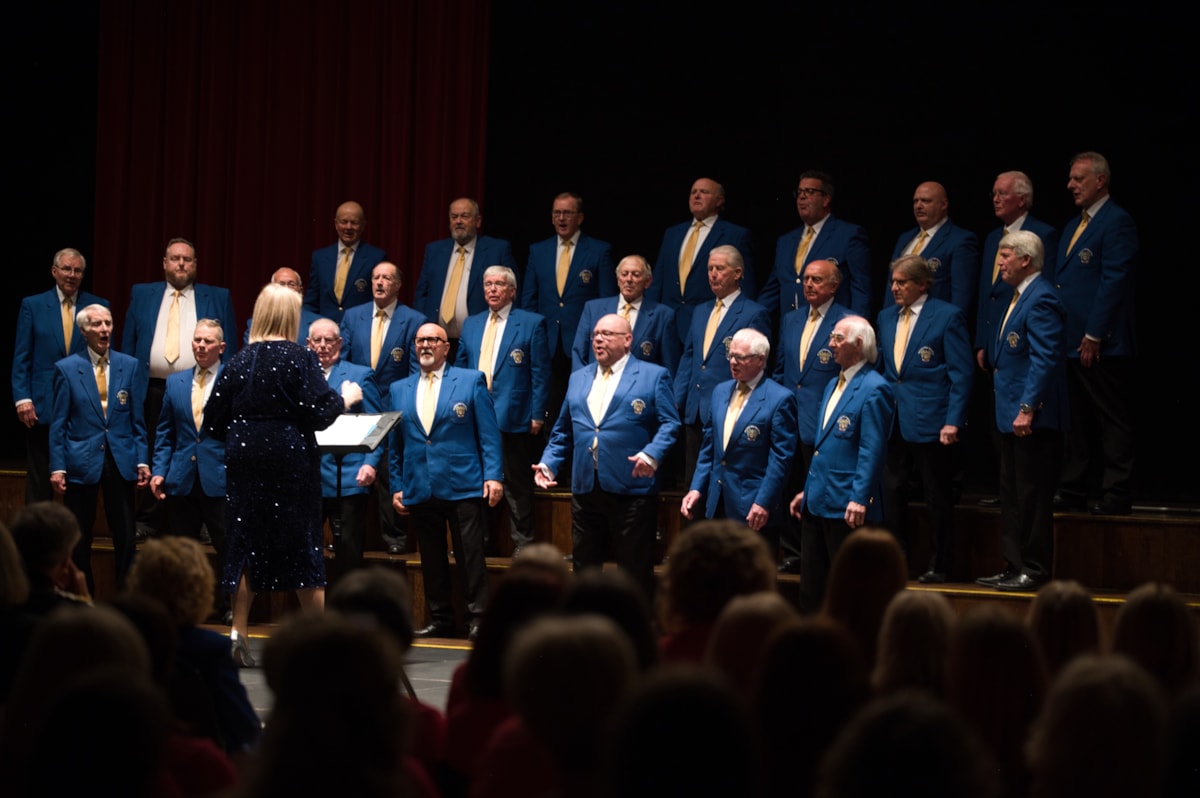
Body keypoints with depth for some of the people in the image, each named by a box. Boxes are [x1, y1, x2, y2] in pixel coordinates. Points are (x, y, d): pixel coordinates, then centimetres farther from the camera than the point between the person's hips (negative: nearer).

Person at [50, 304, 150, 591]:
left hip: (121, 461, 2)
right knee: (79, 541, 6)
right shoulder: (66, 368, 0)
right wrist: (57, 466, -6)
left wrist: (142, 460, 1)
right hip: (81, 461, -1)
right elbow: (58, 424, 0)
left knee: (125, 538, 3)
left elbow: (137, 420, 8)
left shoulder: (130, 366, 6)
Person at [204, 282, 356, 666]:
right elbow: (319, 413, -13)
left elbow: (213, 421, 5)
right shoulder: (299, 359, -8)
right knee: (302, 548, 4)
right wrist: (345, 398, 5)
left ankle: (237, 633, 4)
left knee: (248, 546, 9)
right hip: (290, 462, -3)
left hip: (245, 463, 3)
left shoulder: (239, 361, 3)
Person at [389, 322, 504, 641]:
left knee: (471, 557, -5)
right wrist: (397, 486, 10)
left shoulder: (471, 381, 5)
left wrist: (493, 475, -8)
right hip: (419, 491, 3)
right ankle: (440, 620, 14)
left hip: (463, 486, -3)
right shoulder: (399, 390, 14)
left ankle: (477, 619, -1)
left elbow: (489, 433, 1)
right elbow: (395, 444, 17)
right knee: (431, 561, 6)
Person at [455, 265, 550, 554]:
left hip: (514, 419, -5)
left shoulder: (532, 324, -1)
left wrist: (537, 415, -10)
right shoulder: (471, 324, 14)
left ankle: (522, 543, 8)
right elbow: (460, 368, 17)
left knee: (517, 486, 1)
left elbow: (540, 373, -4)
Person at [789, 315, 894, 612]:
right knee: (811, 586, 12)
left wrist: (860, 500, -22)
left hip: (847, 507, -9)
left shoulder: (874, 389, -12)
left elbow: (872, 450, -18)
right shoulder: (834, 385, 18)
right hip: (818, 503, 9)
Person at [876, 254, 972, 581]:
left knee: (938, 497, 3)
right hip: (893, 420, 6)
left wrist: (953, 421, -15)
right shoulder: (886, 318, 13)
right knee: (890, 492, 6)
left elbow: (962, 373, -8)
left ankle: (940, 566, 12)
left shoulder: (947, 316, -6)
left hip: (932, 422, -6)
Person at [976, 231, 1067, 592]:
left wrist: (1027, 409, -24)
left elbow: (1044, 359, -22)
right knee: (1013, 495, 14)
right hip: (1012, 414, 11)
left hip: (1032, 417, -11)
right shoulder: (1020, 296, 16)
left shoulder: (1041, 299, -15)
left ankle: (1034, 571, 0)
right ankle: (1014, 567, 20)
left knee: (1033, 495, -5)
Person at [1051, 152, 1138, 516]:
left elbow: (1113, 281, -15)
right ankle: (1072, 492, 16)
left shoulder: (1117, 222, -9)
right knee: (1075, 421, 11)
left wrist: (1094, 336, -18)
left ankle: (1116, 496, -1)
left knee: (1112, 422, -3)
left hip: (1101, 345, -9)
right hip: (1068, 343, 9)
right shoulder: (1073, 227, 20)